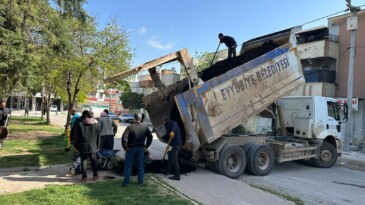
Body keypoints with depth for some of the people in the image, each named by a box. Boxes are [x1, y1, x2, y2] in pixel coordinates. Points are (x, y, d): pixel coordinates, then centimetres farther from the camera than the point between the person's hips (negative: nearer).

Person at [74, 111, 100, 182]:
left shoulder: (80, 124, -4)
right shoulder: (96, 124, 0)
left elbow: (77, 137, -1)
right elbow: (98, 137, 4)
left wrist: (76, 145, 9)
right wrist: (97, 146, 12)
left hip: (83, 147, -1)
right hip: (93, 147, 2)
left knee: (83, 161, 6)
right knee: (93, 161, 13)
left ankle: (84, 177, 8)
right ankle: (95, 175, 16)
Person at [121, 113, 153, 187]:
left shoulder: (130, 127, -13)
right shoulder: (145, 127, 1)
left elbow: (124, 138, -20)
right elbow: (150, 137, 3)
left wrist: (125, 147, -9)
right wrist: (146, 146, 8)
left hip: (131, 148, -4)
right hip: (141, 148, 4)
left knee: (128, 165, 6)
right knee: (140, 165, 13)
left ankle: (126, 182, 8)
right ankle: (141, 181, 18)